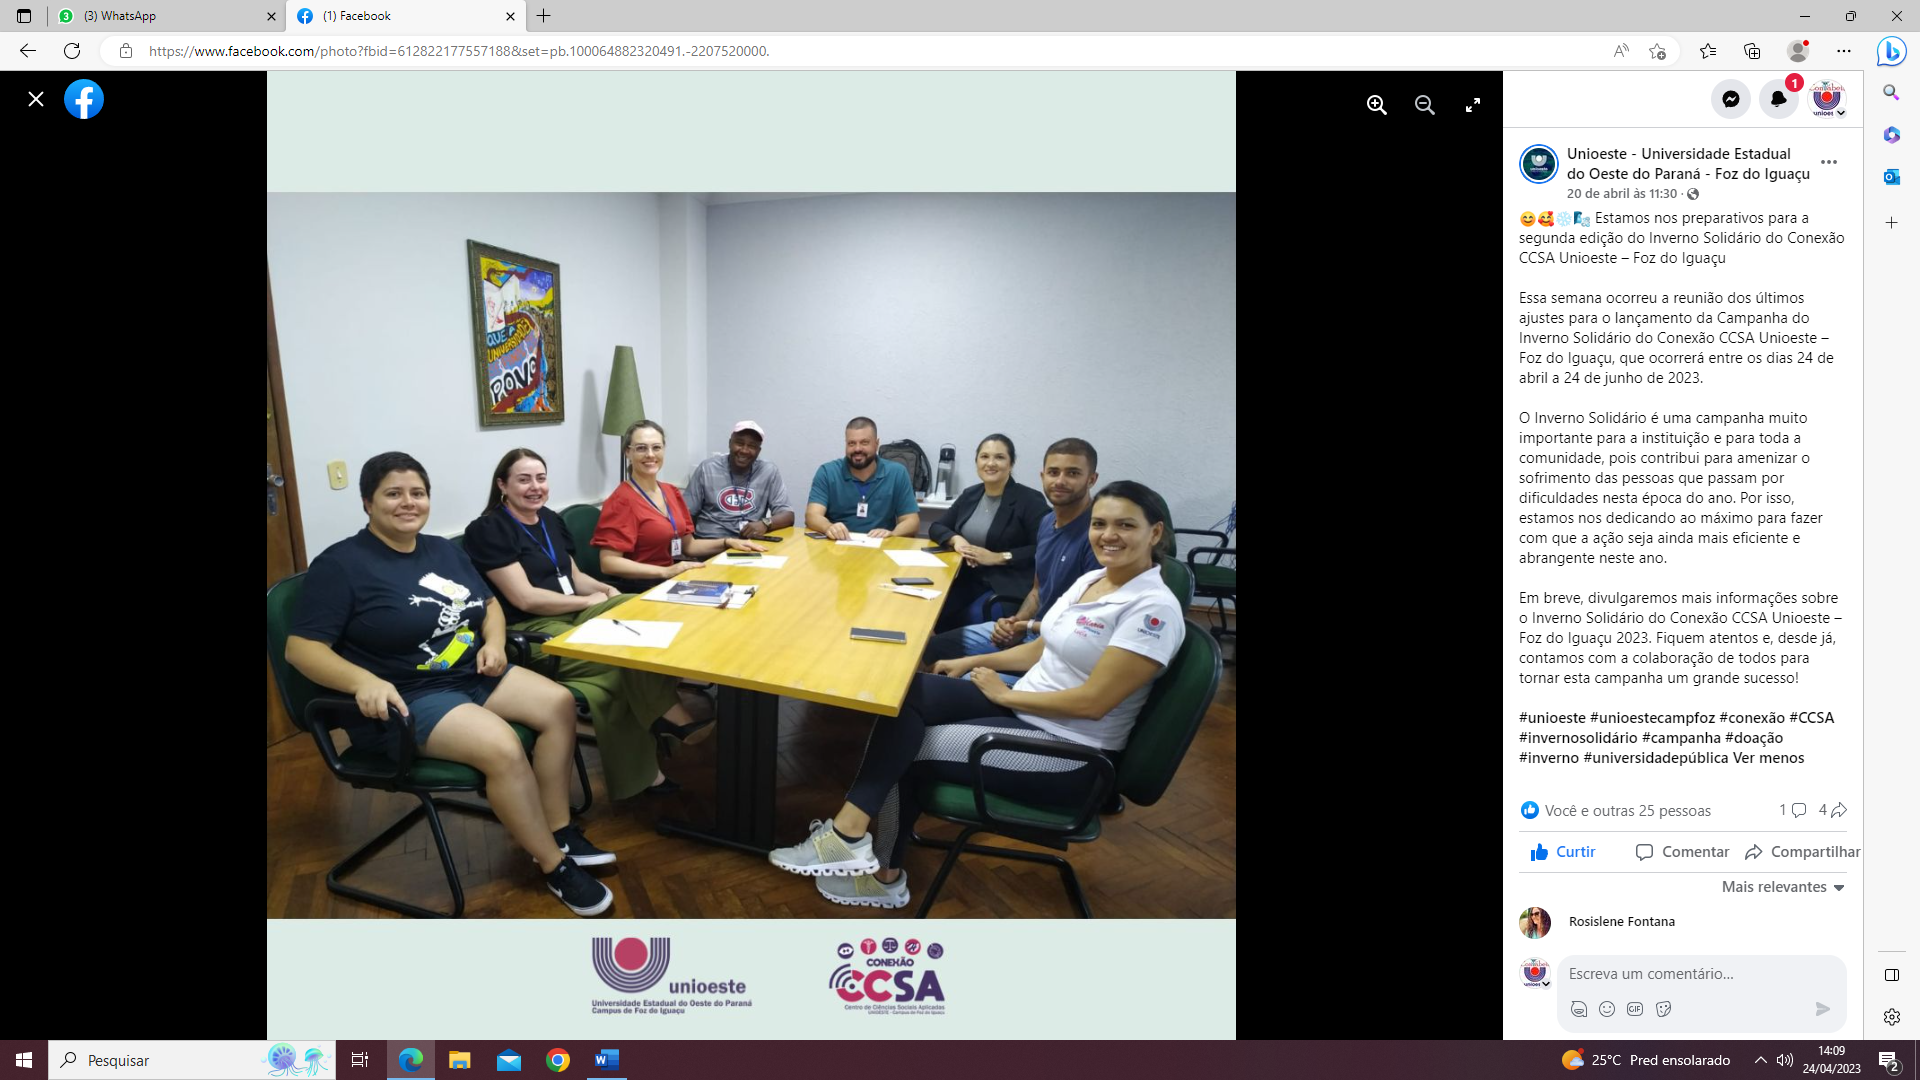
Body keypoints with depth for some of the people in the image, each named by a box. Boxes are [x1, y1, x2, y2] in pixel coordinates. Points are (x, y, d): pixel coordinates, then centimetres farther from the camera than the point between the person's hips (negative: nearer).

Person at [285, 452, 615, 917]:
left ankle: (559, 829, -1)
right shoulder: (342, 564, -10)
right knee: (502, 747, -29)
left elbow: (490, 604, 22)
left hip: (474, 673, 8)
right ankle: (554, 866, -13)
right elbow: (301, 646, -16)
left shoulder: (443, 550, 12)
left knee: (558, 703, -7)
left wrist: (493, 643, 0)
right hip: (406, 697, -8)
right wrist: (363, 681, -33)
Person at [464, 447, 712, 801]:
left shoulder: (551, 520, 15)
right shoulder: (487, 530, -9)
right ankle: (673, 718, -10)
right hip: (531, 631, -7)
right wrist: (589, 601, -11)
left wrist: (603, 588, -2)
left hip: (574, 613, 7)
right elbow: (525, 598, -16)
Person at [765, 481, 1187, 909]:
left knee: (904, 748, -12)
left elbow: (1093, 702, -23)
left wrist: (1005, 696, -14)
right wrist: (971, 662, 11)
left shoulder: (1153, 608, -20)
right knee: (908, 692, -12)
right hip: (1025, 709, 8)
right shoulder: (1090, 580, 7)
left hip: (1067, 753, -8)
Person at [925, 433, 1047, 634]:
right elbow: (936, 527, 18)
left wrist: (998, 557, -17)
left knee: (972, 620, -28)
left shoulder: (1030, 500, -6)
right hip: (967, 579, 5)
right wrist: (955, 539, -4)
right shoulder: (969, 495, 14)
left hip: (1008, 586, -5)